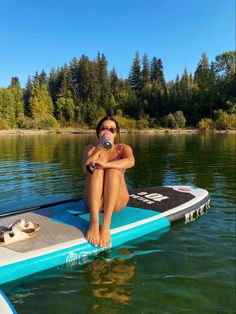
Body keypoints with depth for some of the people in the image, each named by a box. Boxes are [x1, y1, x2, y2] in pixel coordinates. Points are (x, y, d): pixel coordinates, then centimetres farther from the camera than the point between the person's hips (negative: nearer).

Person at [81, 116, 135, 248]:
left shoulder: (123, 148, 8)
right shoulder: (91, 148, 10)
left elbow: (131, 161, -18)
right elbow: (85, 169, -11)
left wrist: (106, 164, -33)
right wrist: (99, 147, -18)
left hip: (117, 200, 0)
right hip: (94, 199, 1)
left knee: (113, 171, -28)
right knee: (96, 169, -26)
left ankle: (106, 225, -40)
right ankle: (94, 223, -41)